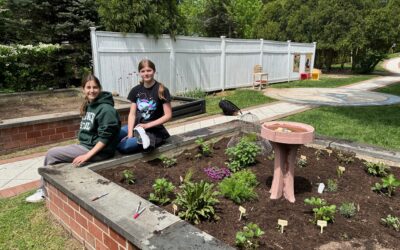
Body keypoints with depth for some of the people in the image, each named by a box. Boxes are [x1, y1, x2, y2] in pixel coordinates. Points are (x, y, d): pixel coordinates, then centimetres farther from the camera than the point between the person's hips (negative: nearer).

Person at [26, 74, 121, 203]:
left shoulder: (106, 109, -18)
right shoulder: (88, 105, 10)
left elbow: (105, 137, -21)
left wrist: (88, 155, -23)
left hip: (98, 150, -9)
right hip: (85, 145, 9)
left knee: (52, 154, -7)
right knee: (53, 153, 3)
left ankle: (45, 190, 11)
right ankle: (44, 189, 12)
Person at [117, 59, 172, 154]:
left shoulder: (162, 90, -7)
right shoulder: (136, 90, 6)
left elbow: (168, 115, -9)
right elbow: (132, 114, 3)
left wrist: (147, 125, -14)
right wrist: (130, 134, -11)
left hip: (154, 131, -6)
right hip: (137, 126, 7)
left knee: (123, 146, -28)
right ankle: (139, 136, -11)